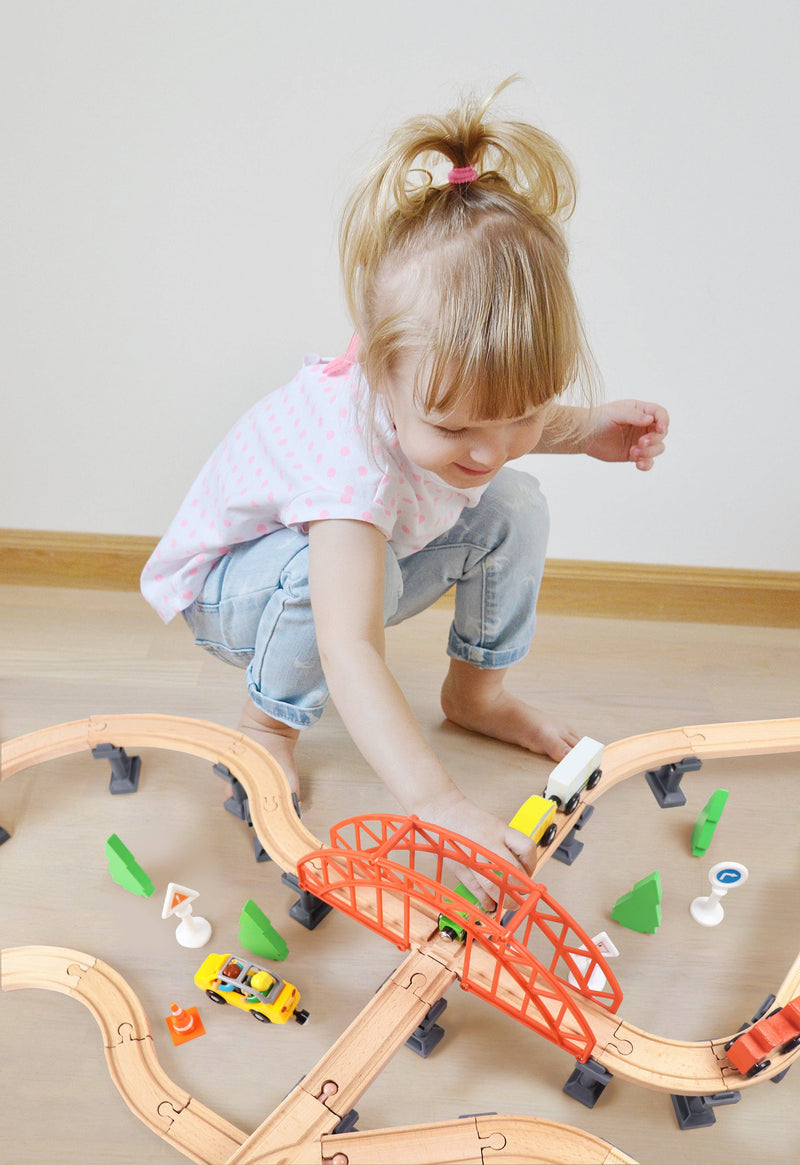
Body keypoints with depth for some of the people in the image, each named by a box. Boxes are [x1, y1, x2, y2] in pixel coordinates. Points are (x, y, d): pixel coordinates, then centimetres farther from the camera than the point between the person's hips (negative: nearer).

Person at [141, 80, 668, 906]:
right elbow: (349, 652, -54)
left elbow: (506, 420, 5)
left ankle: (476, 689, 9)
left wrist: (587, 428, -13)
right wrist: (437, 802, -64)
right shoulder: (349, 450, -45)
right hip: (229, 586, -6)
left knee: (514, 509, -11)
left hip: (370, 553, 6)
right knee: (341, 571, -40)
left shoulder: (447, 382, -23)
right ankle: (267, 720, -9)